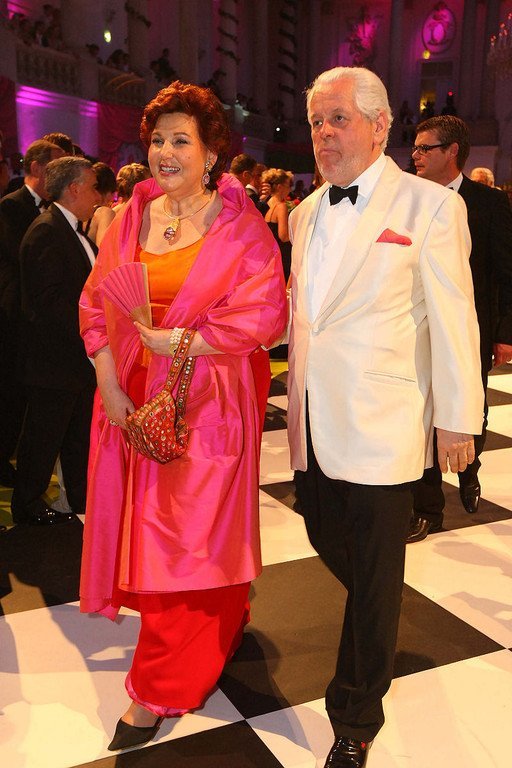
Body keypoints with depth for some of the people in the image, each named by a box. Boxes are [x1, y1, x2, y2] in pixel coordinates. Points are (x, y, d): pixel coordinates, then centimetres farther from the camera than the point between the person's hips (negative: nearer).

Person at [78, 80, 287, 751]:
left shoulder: (241, 228, -6)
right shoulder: (132, 217, 8)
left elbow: (266, 313, -14)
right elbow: (97, 306, 7)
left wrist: (182, 341, -17)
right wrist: (110, 384, -5)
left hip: (206, 401, -5)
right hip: (134, 400, 5)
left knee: (186, 536, 1)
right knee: (143, 526, 12)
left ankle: (161, 691, 17)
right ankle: (223, 626, 39)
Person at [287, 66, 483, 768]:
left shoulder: (429, 206, -9)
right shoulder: (305, 214, 10)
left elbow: (453, 321, -10)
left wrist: (458, 420, -9)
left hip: (382, 427, -6)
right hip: (314, 423, 6)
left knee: (375, 576, 6)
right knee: (326, 539, 20)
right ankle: (375, 625, 52)